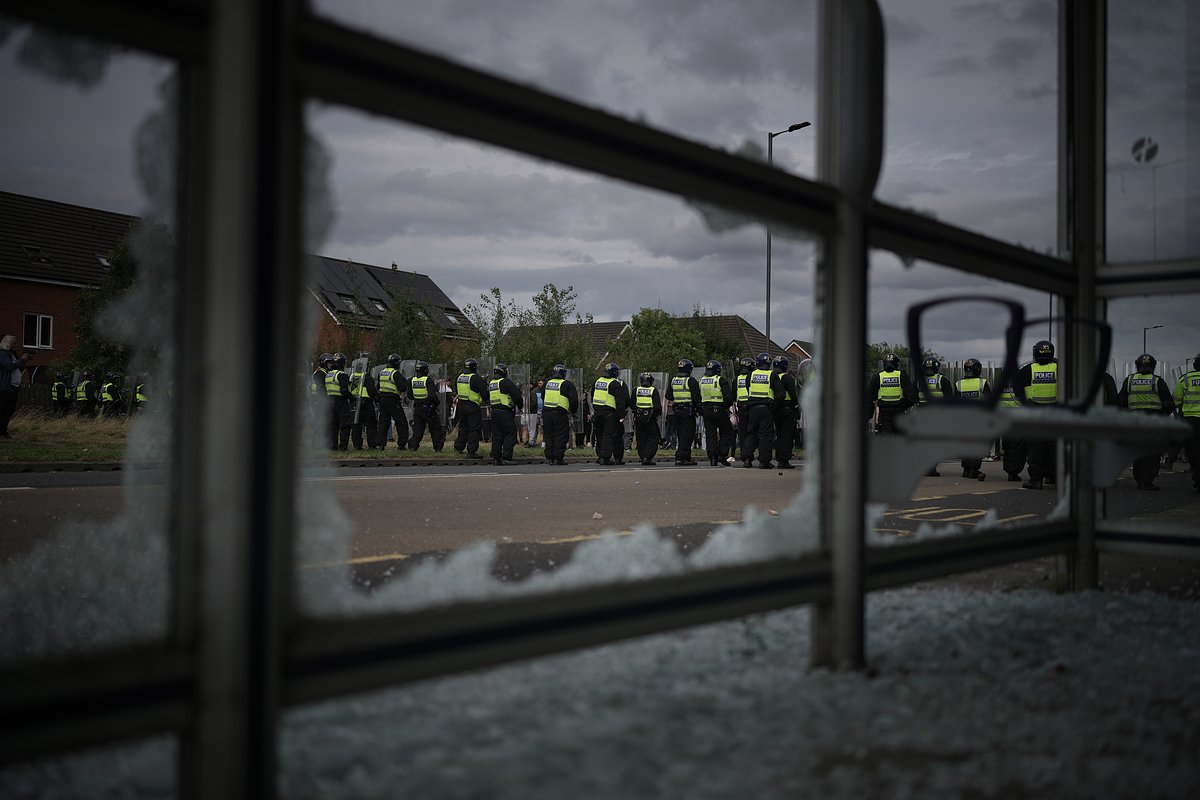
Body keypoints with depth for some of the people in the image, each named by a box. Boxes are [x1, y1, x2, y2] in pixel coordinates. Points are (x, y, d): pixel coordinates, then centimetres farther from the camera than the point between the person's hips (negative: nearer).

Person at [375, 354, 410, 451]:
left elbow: (378, 387, 20)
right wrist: (405, 382, 0)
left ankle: (380, 444, 5)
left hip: (382, 399, 7)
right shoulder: (396, 373, -12)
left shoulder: (381, 372, 12)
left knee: (383, 422, 10)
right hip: (393, 400, -7)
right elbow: (402, 388, -18)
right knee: (401, 422, 2)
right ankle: (401, 444, 0)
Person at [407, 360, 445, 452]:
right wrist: (437, 402, -5)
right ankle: (438, 448, 8)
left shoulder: (412, 381, 2)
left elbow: (410, 396, 9)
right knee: (436, 429, 9)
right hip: (428, 409, -5)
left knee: (418, 429, 11)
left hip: (417, 409, 5)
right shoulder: (428, 380, -15)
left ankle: (412, 446, -3)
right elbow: (432, 395, -23)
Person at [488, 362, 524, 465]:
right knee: (510, 435, -3)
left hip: (494, 412, 8)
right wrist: (520, 407, 5)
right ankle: (506, 458, -8)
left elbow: (487, 398, 22)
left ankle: (496, 458, 11)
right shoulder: (506, 383, -11)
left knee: (496, 435, 11)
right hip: (505, 413, -8)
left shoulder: (490, 384, 13)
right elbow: (517, 396, -11)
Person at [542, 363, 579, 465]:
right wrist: (574, 410, 12)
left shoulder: (547, 383, 11)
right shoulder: (567, 384, -5)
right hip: (560, 414, -5)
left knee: (549, 436, 12)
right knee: (561, 437, 0)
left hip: (546, 413, 5)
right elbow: (574, 399, -5)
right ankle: (559, 458, -3)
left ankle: (550, 458, 12)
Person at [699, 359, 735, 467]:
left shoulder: (702, 381, 9)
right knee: (726, 432, 9)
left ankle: (712, 458, 2)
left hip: (706, 410, 5)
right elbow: (728, 397, -14)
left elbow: (698, 398, 13)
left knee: (710, 434, 6)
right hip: (719, 410, -5)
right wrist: (727, 406, 4)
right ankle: (722, 455, 1)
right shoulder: (721, 380, -9)